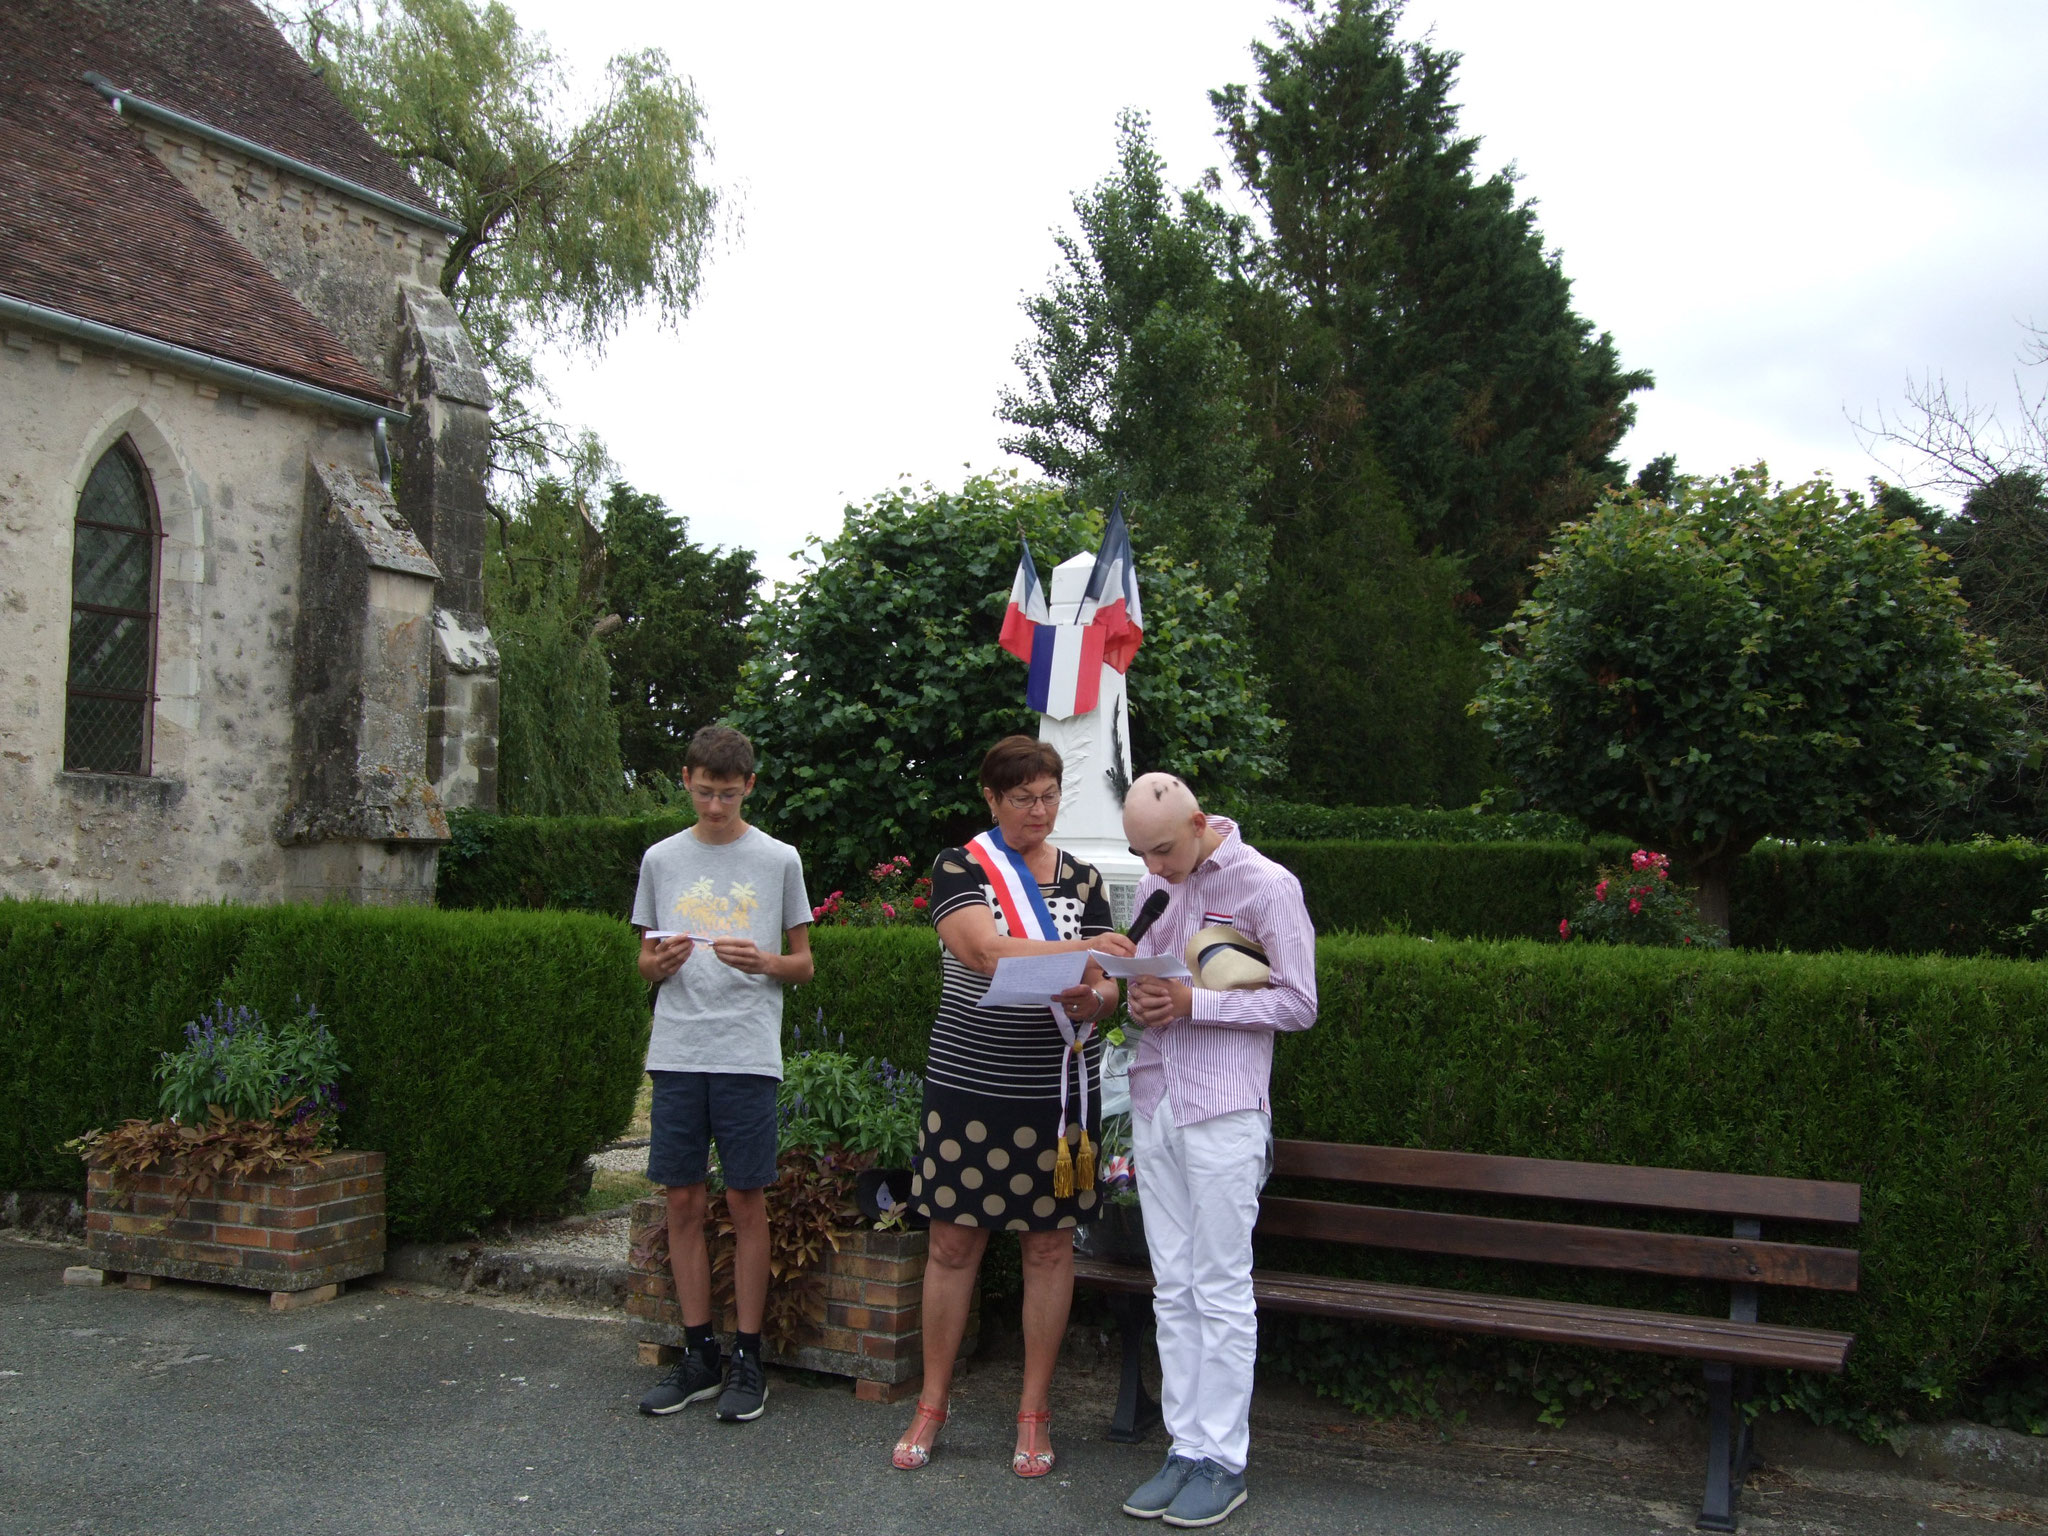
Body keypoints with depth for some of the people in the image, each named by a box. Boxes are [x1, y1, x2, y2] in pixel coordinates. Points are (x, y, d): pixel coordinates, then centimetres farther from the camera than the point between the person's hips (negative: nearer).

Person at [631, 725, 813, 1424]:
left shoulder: (778, 860, 4)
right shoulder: (661, 859, 11)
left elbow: (804, 964, 8)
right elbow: (646, 964, 17)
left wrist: (763, 962, -13)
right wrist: (659, 962, -6)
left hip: (748, 1052, -3)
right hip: (676, 1052, 3)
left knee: (746, 1202, 0)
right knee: (683, 1202, 6)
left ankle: (748, 1359, 11)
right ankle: (697, 1354, 17)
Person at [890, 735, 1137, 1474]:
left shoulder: (1082, 879, 9)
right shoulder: (960, 867, -2)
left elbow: (1107, 985, 6)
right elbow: (984, 949, -20)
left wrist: (1095, 1000, -18)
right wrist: (1083, 950, -32)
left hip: (1059, 1093, 3)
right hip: (968, 1088, -2)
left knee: (1050, 1247, 6)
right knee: (953, 1245, 4)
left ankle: (1034, 1413, 20)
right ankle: (932, 1405, 20)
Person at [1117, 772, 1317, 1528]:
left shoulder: (1267, 885, -7)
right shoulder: (1153, 887, 12)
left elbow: (1297, 1003, -8)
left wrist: (1192, 1001, -16)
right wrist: (1140, 1001, -4)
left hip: (1222, 1112, -6)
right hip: (1154, 1105, 6)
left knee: (1221, 1290, -1)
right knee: (1172, 1289, 9)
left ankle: (1222, 1460, 9)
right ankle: (1186, 1449, 18)